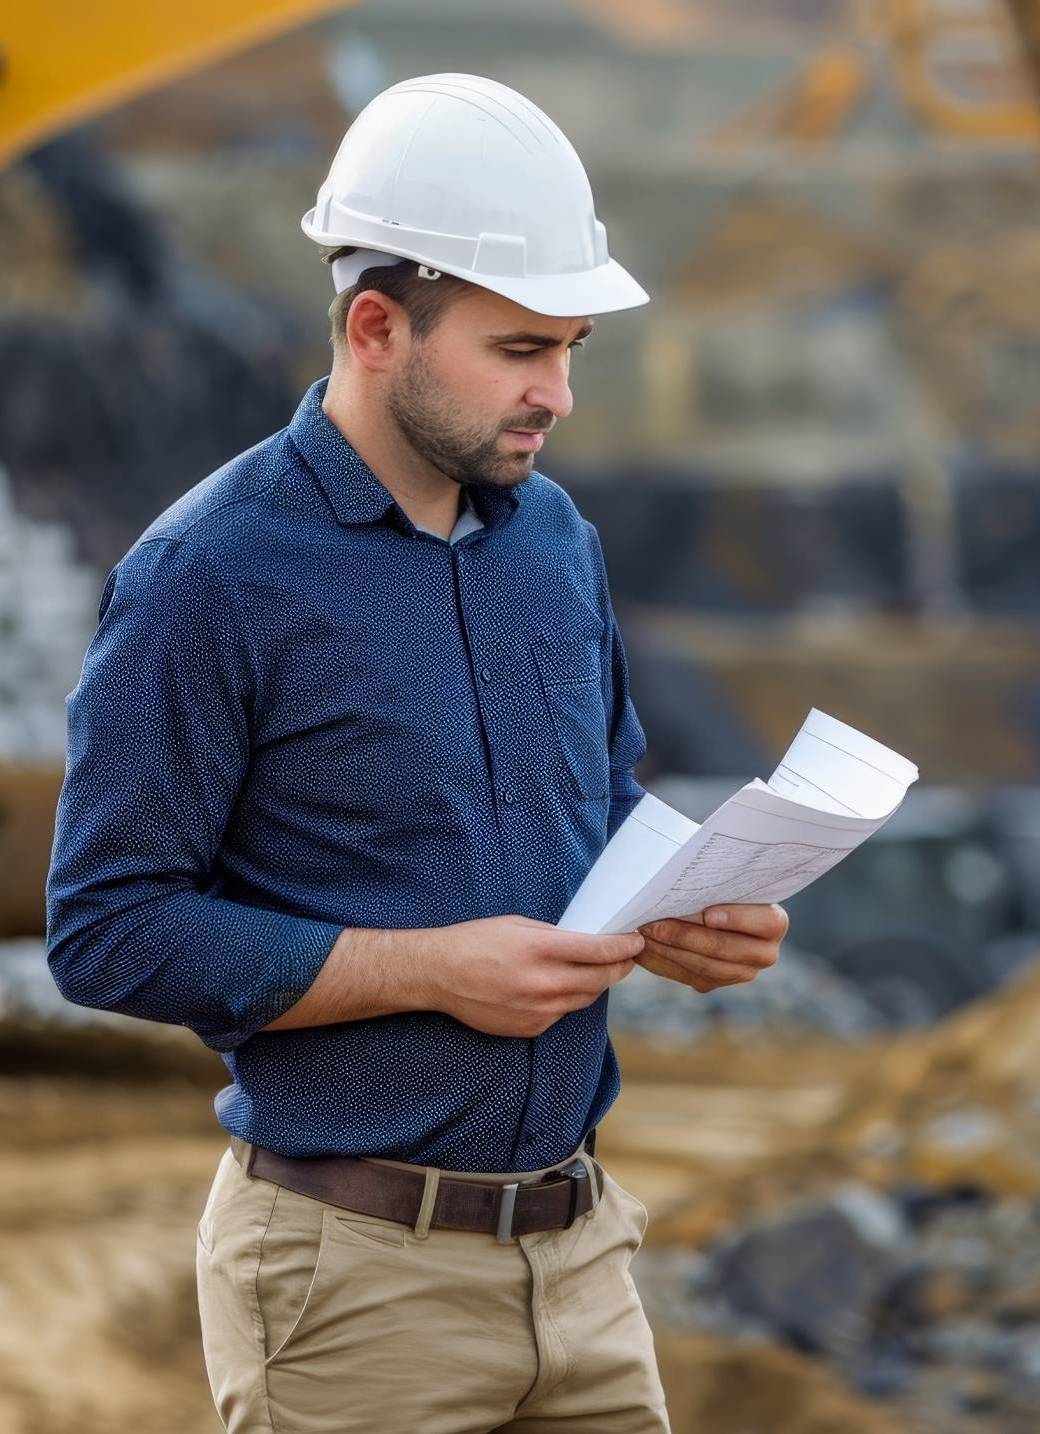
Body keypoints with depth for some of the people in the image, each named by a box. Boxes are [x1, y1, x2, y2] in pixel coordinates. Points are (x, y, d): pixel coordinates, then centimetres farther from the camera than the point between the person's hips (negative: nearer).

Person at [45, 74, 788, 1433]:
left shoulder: (559, 541, 9)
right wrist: (436, 969, -19)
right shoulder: (208, 575, -11)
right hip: (355, 1272, -6)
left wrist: (683, 918, -1)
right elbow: (109, 929, -14)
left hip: (576, 1252, 6)